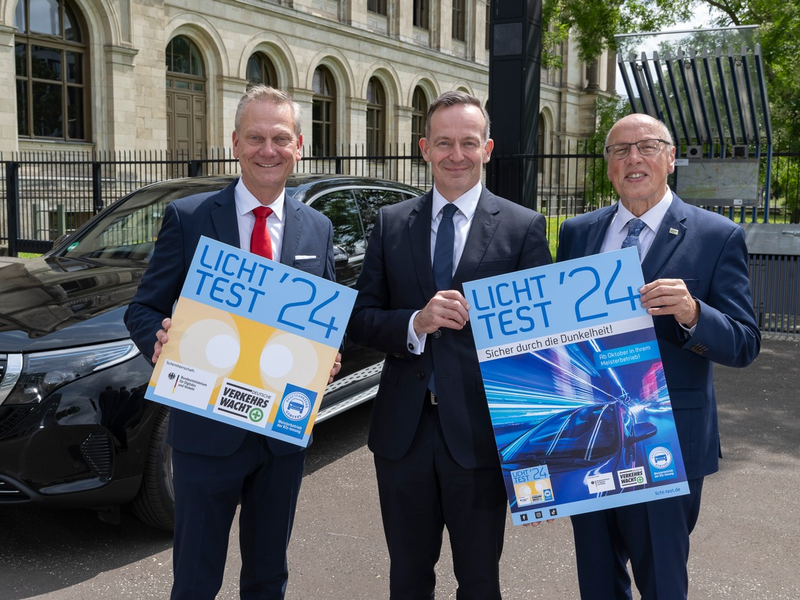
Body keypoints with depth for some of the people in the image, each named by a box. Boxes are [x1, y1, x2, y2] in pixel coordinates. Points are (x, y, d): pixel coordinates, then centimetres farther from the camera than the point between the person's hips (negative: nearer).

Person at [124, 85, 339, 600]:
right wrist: (161, 341, -25)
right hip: (206, 428, -2)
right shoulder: (187, 217, -4)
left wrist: (327, 358, -12)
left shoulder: (318, 229, 5)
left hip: (284, 433, 3)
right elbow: (144, 309, -2)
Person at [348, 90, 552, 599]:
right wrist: (416, 324, -17)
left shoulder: (523, 227, -3)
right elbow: (361, 319, 0)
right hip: (403, 430, 3)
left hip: (480, 433, -2)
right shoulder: (391, 224, 5)